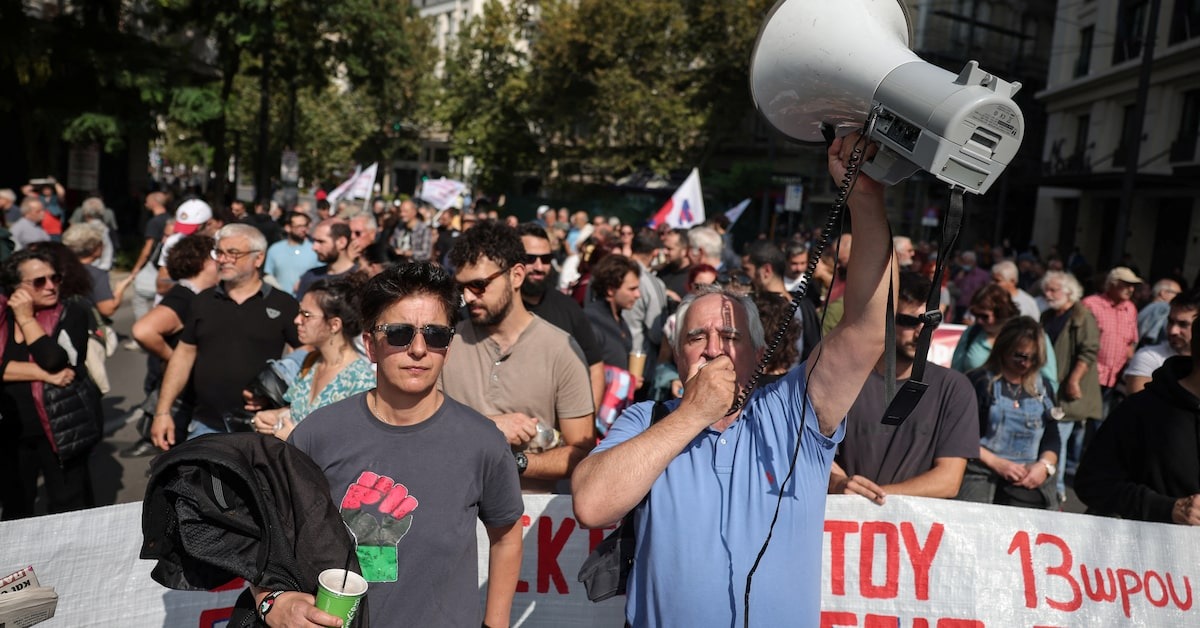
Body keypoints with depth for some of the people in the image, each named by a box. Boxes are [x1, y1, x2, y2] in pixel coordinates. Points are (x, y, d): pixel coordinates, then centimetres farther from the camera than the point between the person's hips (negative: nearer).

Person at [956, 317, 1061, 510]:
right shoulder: (978, 381, 3)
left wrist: (1045, 465, -3)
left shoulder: (1042, 386, 19)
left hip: (1030, 479, 4)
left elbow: (1052, 437, 17)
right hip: (981, 474, -4)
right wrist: (997, 463, -12)